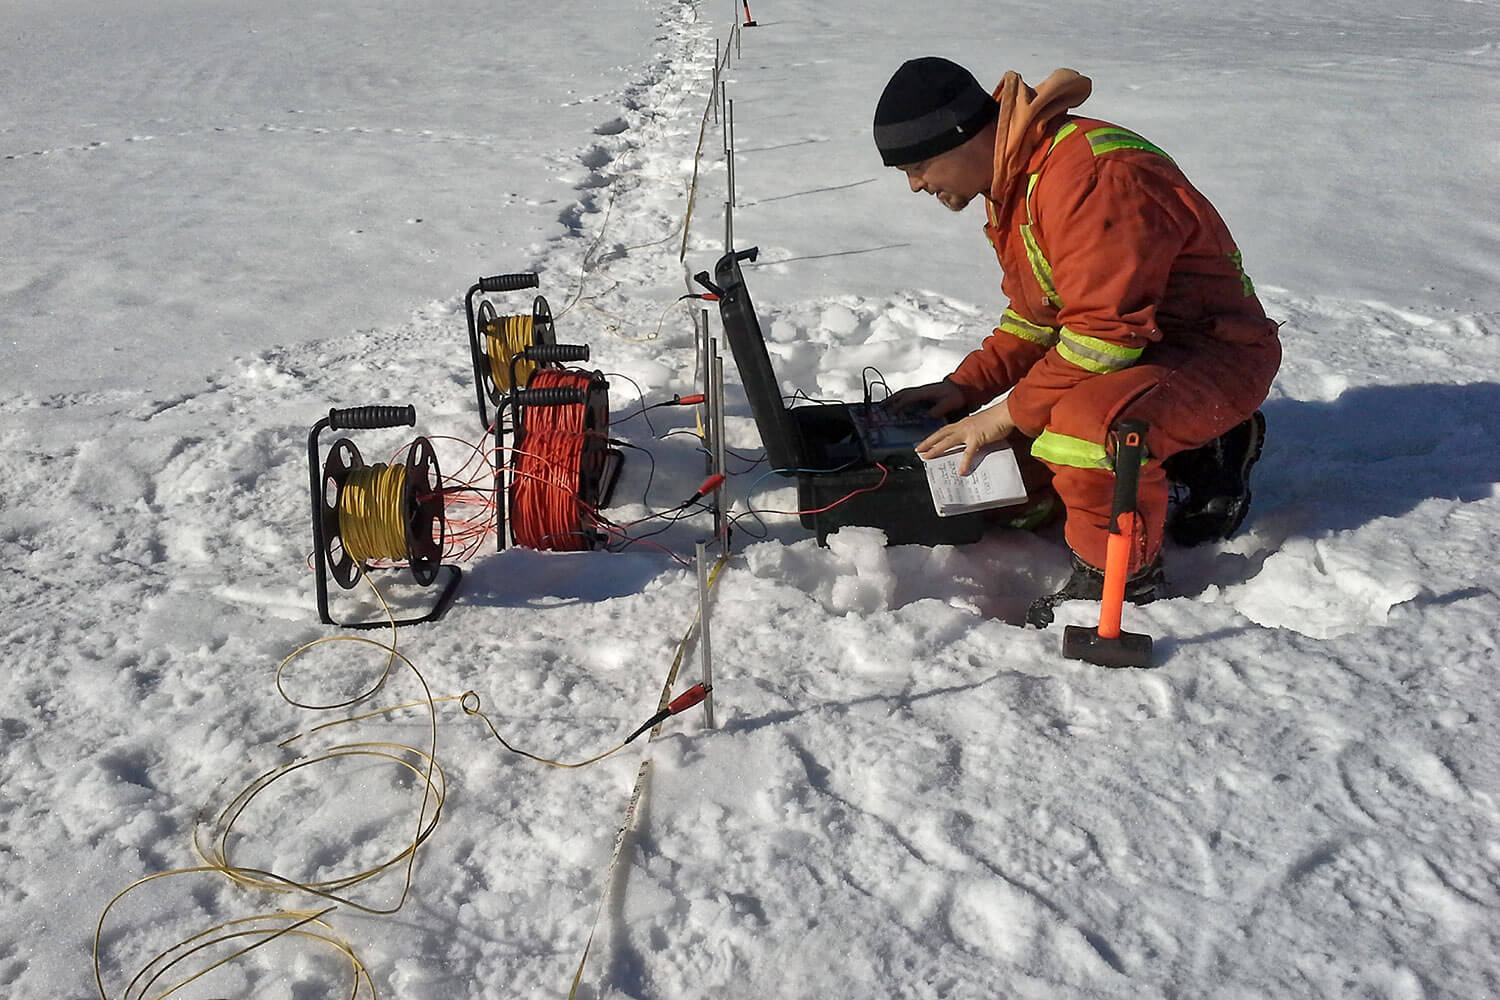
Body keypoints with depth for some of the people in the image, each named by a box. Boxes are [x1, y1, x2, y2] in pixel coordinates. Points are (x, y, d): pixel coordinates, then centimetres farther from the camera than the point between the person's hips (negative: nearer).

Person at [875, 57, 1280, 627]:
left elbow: (1107, 331, -29)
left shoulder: (1090, 174, -27)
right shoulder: (1013, 179, 7)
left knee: (1084, 425, -36)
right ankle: (1197, 456, 14)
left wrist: (1012, 413, -22)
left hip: (1216, 352, -10)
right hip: (1140, 349, 10)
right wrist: (967, 386, 2)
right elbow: (1034, 315, 14)